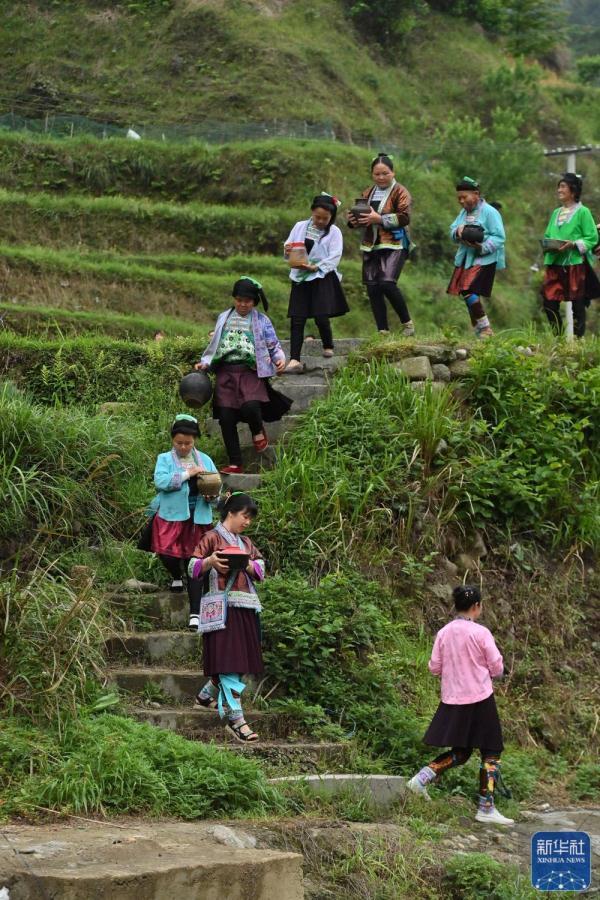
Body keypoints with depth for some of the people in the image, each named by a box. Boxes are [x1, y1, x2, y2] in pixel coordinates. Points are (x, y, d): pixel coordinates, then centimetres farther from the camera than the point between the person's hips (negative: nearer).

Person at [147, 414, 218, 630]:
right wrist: (188, 473, -18)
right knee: (167, 553, -18)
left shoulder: (205, 460, 12)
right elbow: (160, 482, -16)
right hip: (171, 516, -2)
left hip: (198, 519, 2)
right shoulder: (165, 459, 2)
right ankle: (176, 577, 20)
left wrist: (212, 495, -11)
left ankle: (195, 613, 1)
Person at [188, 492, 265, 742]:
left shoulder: (246, 542, 21)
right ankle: (235, 719, -15)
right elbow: (193, 567, -4)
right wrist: (209, 561, -24)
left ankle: (206, 695, 31)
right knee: (229, 661, -11)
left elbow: (260, 568, 13)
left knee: (240, 659, 9)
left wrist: (249, 565, -9)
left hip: (246, 608, 8)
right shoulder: (212, 538, 0)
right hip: (222, 608, -8)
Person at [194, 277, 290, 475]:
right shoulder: (224, 318, 17)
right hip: (226, 372, 3)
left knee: (250, 407, -28)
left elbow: (273, 345, 7)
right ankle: (235, 464, 6)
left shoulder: (262, 321, 8)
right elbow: (214, 345, 22)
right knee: (226, 418, -3)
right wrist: (205, 362, 9)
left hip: (250, 372, -3)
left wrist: (280, 359, -12)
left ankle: (258, 432, 9)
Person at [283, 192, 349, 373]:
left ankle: (328, 347, 21)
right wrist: (287, 251, -12)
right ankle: (294, 360, -6)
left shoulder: (334, 232, -1)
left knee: (321, 317, -9)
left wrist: (315, 267, -19)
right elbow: (288, 247, 12)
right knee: (297, 319, -4)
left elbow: (334, 257, -9)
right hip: (300, 278, 3)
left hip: (322, 278, -3)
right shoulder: (300, 227, 9)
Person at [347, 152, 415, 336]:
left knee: (387, 283, -21)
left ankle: (407, 323, -3)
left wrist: (380, 219, -23)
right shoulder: (368, 193, 17)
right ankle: (382, 331, 8)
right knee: (373, 288, 1)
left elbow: (404, 217, -14)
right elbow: (360, 216, 18)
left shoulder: (399, 192, -2)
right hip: (371, 246, 6)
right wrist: (353, 221, -5)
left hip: (394, 245, -6)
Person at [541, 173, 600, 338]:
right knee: (549, 302, 0)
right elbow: (547, 235, 20)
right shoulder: (556, 213, 16)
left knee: (577, 304, 0)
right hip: (554, 263, 6)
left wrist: (574, 244, -20)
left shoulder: (582, 212, -2)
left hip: (575, 263, -6)